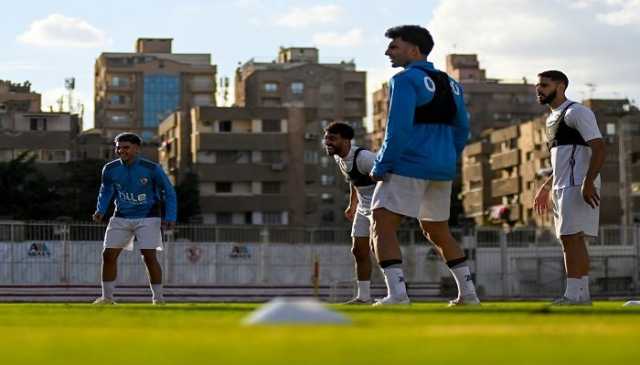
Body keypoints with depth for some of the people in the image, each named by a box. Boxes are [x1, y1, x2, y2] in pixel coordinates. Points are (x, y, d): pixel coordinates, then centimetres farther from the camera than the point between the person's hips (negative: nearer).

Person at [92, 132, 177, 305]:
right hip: (121, 218, 4)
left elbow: (169, 192, -3)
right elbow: (106, 192, 15)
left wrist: (170, 217, -11)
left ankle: (158, 298, 0)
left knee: (149, 256, -13)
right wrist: (101, 210, -1)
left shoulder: (151, 168, -12)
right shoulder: (110, 169, -2)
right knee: (109, 254, -2)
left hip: (148, 218, -4)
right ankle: (107, 297, 10)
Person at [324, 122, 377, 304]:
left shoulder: (362, 157, -27)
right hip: (364, 208, 9)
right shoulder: (338, 157, 1)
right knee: (358, 250, 8)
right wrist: (352, 205, 24)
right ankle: (363, 297, 18)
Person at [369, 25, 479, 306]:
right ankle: (468, 294, 22)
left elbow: (399, 128, -18)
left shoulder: (405, 80, -8)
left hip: (409, 166, -8)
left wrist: (381, 167, -13)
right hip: (443, 169, 8)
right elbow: (462, 130, 18)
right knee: (437, 232, 22)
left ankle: (397, 294, -22)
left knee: (382, 226, -8)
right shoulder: (449, 83, 16)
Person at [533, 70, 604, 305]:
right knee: (571, 240, 8)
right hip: (561, 187, 10)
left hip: (578, 186, -10)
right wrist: (546, 187, 26)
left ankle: (573, 295, -20)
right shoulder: (553, 118, 21)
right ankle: (583, 295, 10)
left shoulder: (576, 112, -8)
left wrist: (588, 182, -27)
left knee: (571, 238, -16)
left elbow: (598, 148, -17)